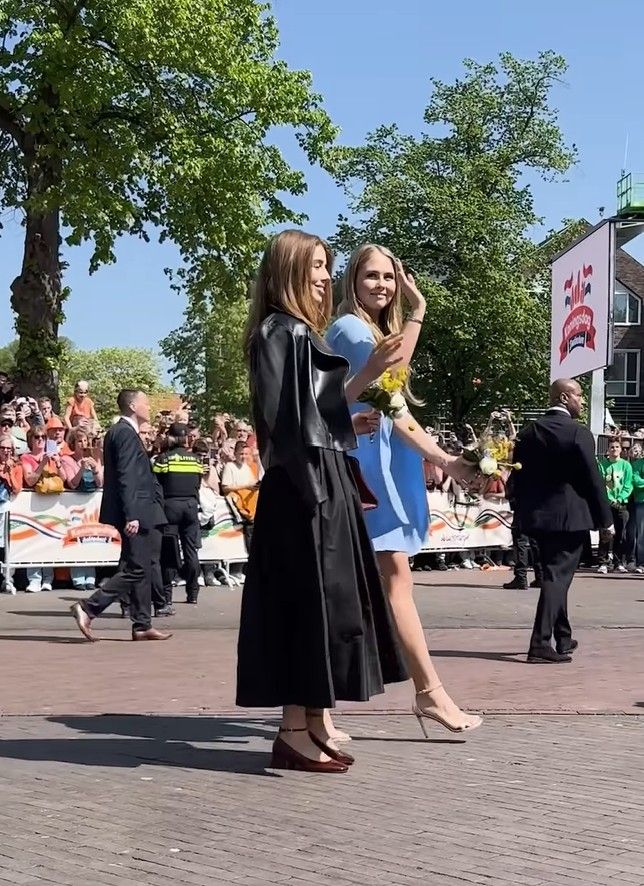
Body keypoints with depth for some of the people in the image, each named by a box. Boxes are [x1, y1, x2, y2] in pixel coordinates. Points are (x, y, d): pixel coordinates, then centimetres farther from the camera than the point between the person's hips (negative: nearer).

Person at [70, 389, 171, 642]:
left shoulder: (118, 431, 17)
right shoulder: (126, 433, -14)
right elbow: (126, 477, -21)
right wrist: (131, 515, -24)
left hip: (135, 513, 10)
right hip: (134, 512, -10)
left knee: (140, 569, 11)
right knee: (136, 569, -8)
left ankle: (142, 625, 14)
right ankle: (88, 609, -8)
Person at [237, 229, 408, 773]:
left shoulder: (301, 334, 20)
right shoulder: (282, 332, -9)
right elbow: (297, 416, -19)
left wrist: (351, 426, 26)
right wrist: (366, 375, -22)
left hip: (318, 482, 10)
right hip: (301, 486, -10)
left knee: (324, 600, 10)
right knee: (308, 600, -8)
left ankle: (316, 724, 15)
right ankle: (295, 731, -4)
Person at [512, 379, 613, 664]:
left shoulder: (528, 432, 6)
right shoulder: (579, 433, -11)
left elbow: (519, 477, 8)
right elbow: (593, 480, -10)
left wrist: (522, 515, 16)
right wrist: (605, 520, -2)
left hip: (538, 516, 6)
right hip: (570, 516, -6)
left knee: (555, 575, 18)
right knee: (558, 577, -5)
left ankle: (563, 638, 30)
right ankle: (541, 643, -12)